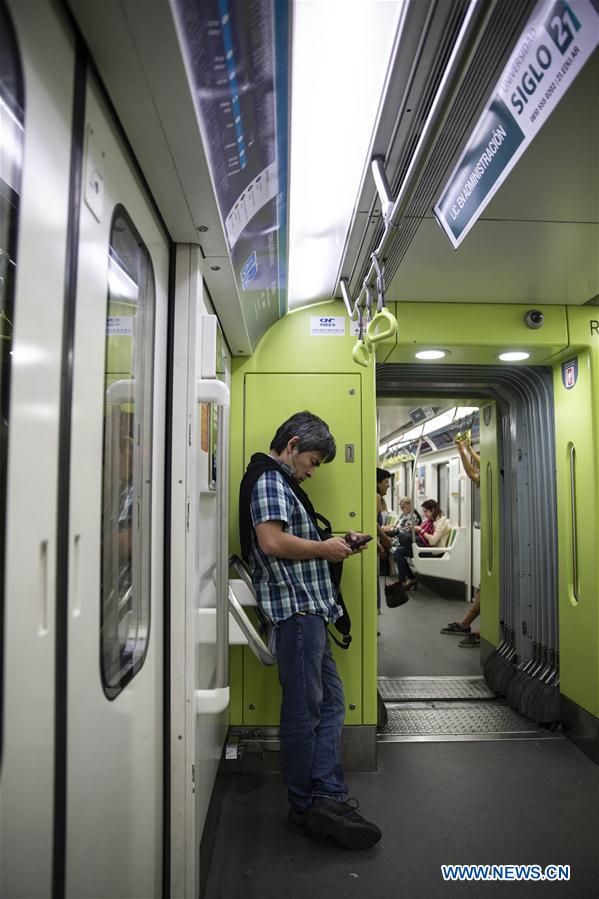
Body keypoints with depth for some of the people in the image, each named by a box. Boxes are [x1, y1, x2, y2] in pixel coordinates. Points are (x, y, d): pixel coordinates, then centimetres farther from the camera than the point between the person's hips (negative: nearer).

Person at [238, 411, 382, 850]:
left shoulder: (281, 482, 24)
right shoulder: (269, 480, -9)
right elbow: (272, 541, -23)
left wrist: (331, 546, 14)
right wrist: (324, 549, -10)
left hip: (309, 611, 11)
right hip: (296, 608, -11)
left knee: (330, 703, 10)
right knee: (304, 710, 0)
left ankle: (329, 798, 14)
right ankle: (308, 807, 12)